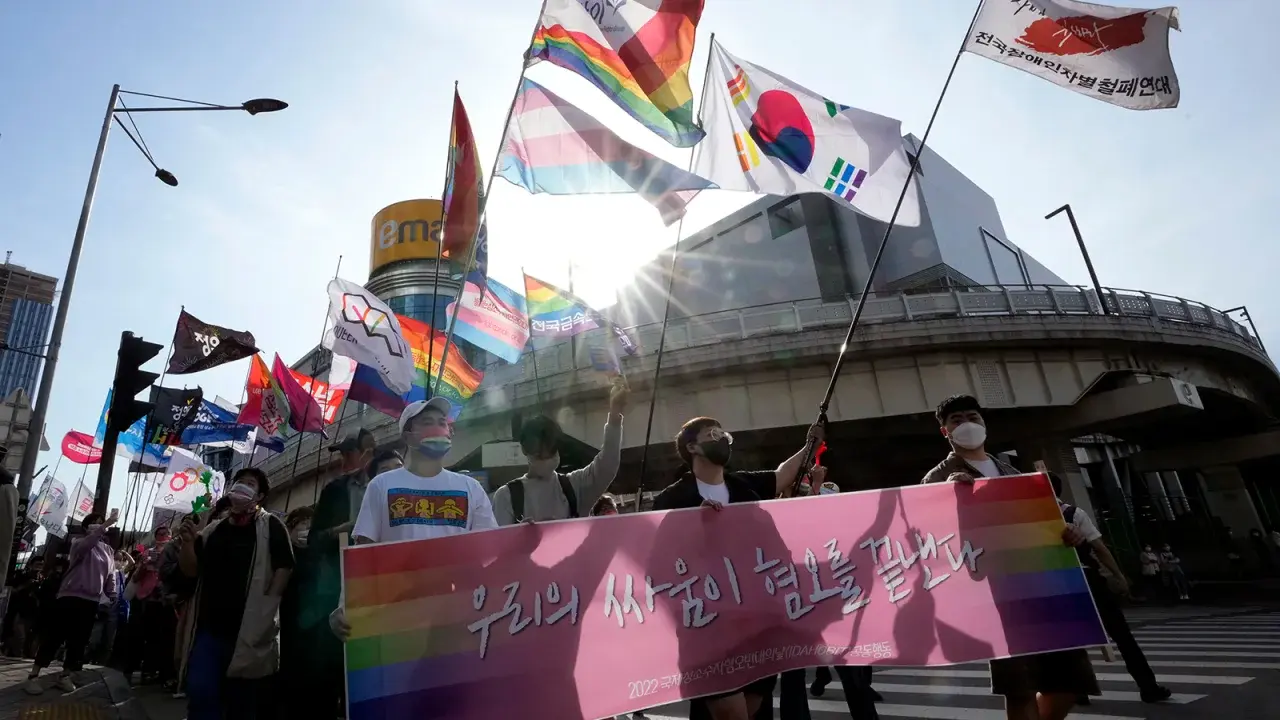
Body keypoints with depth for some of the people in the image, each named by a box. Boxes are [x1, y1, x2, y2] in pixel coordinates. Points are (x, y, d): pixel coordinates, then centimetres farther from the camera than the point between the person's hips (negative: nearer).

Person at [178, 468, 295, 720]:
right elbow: (191, 570, 12)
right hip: (209, 627, 4)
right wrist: (188, 542, -4)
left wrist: (267, 605, -15)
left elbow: (284, 568, -7)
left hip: (249, 630, -4)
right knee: (200, 694, -2)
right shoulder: (213, 529, 14)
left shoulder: (270, 526, -1)